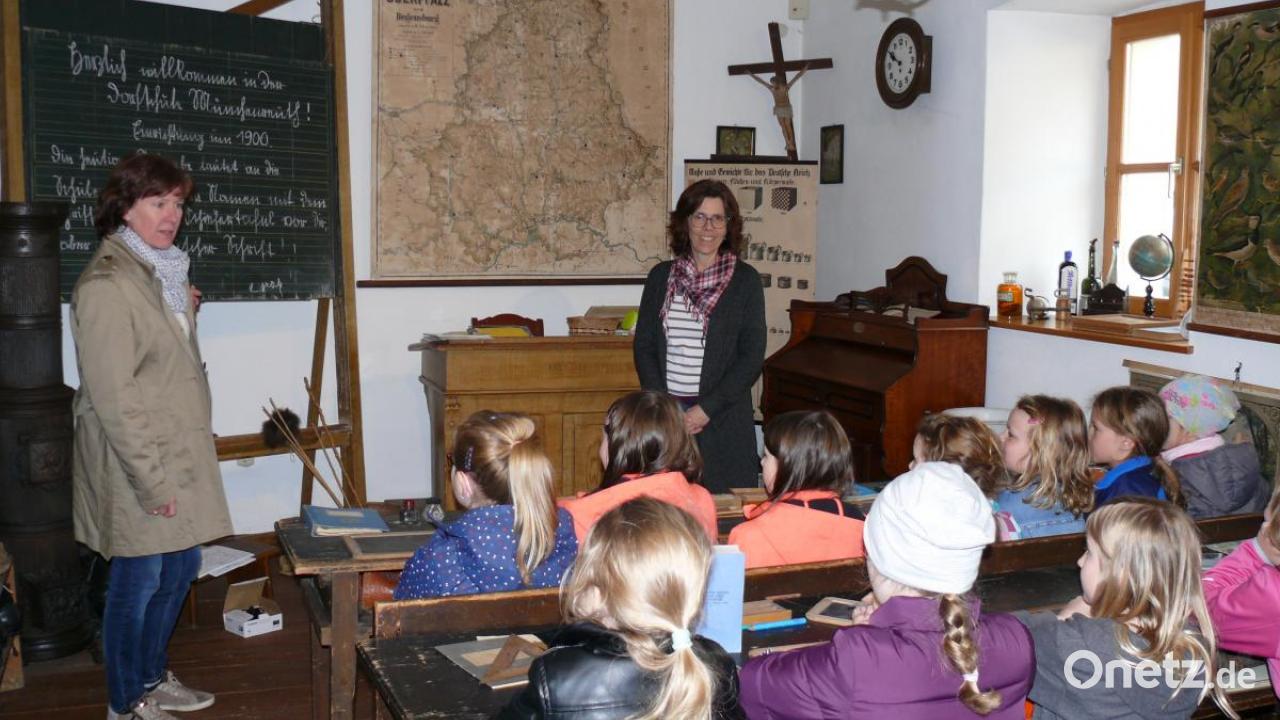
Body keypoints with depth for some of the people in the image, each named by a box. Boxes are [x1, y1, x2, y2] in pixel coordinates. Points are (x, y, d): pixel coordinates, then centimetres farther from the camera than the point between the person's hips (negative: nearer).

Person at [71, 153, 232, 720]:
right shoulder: (107, 284, -19)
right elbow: (114, 396, -22)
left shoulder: (163, 270, 11)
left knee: (180, 568, 18)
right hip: (138, 464, -9)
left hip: (180, 454, 9)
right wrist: (152, 480, -22)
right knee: (138, 581, 4)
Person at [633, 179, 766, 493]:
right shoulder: (661, 276, 8)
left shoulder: (745, 280, 1)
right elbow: (644, 346, 7)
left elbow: (752, 357, -4)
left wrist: (706, 409, -11)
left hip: (723, 418, -2)